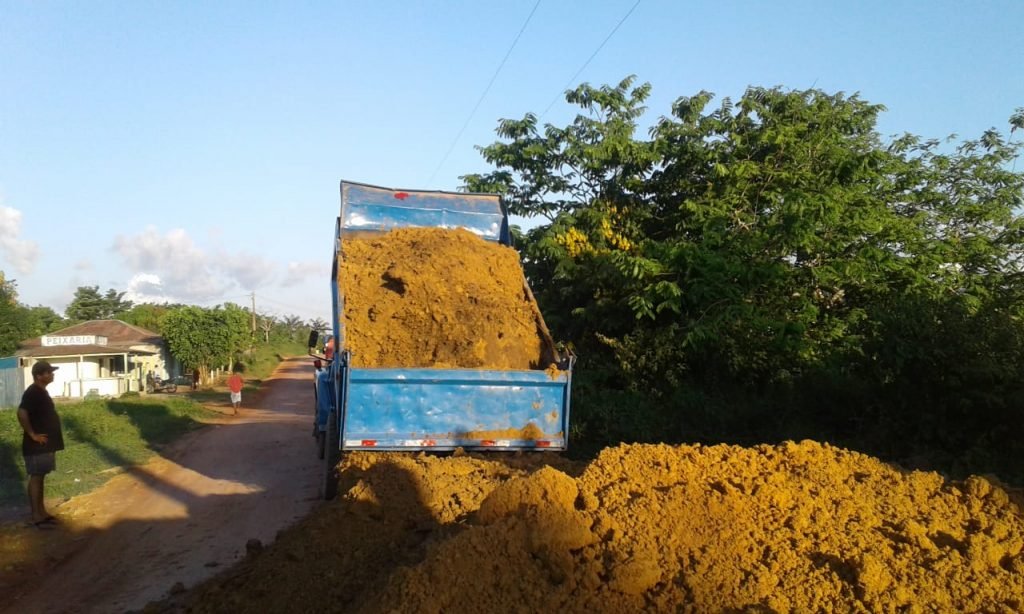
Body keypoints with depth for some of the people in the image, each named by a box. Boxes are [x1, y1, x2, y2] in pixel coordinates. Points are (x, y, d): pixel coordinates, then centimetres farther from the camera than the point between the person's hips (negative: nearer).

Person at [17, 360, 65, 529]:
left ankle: (42, 511, 22)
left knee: (40, 477, 14)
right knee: (35, 478, -3)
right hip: (37, 445, -10)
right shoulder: (33, 392, -18)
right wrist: (32, 434, -23)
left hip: (46, 444, 10)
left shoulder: (41, 391, 13)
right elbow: (22, 413, -31)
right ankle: (36, 516, 3)